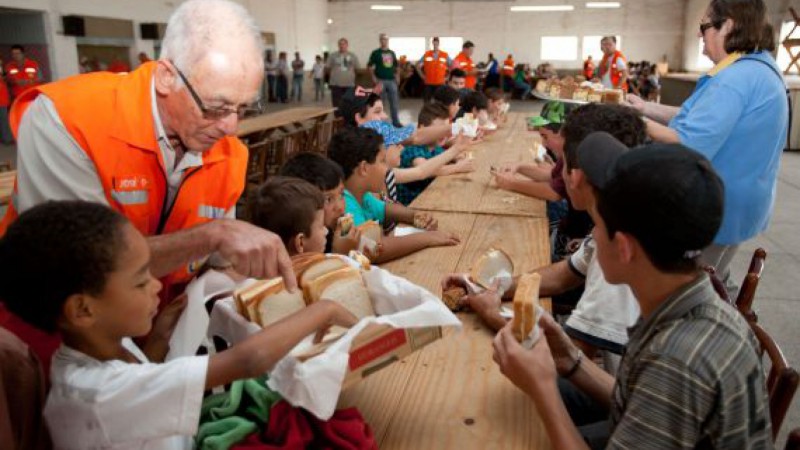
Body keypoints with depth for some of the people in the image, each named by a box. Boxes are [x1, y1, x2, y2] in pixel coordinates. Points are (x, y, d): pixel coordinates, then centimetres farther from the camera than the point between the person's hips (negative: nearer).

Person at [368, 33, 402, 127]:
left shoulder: (392, 53, 13)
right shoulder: (375, 53, -1)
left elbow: (395, 66, 19)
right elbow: (370, 66, -2)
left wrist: (396, 77, 8)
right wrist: (374, 79, -10)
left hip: (391, 80, 4)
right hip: (381, 81, -4)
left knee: (394, 102, 5)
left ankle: (395, 121, 13)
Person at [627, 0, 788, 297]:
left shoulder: (736, 78, -26)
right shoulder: (758, 68, 9)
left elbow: (689, 145, -30)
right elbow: (702, 118, 14)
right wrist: (648, 108, 7)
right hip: (731, 203, 10)